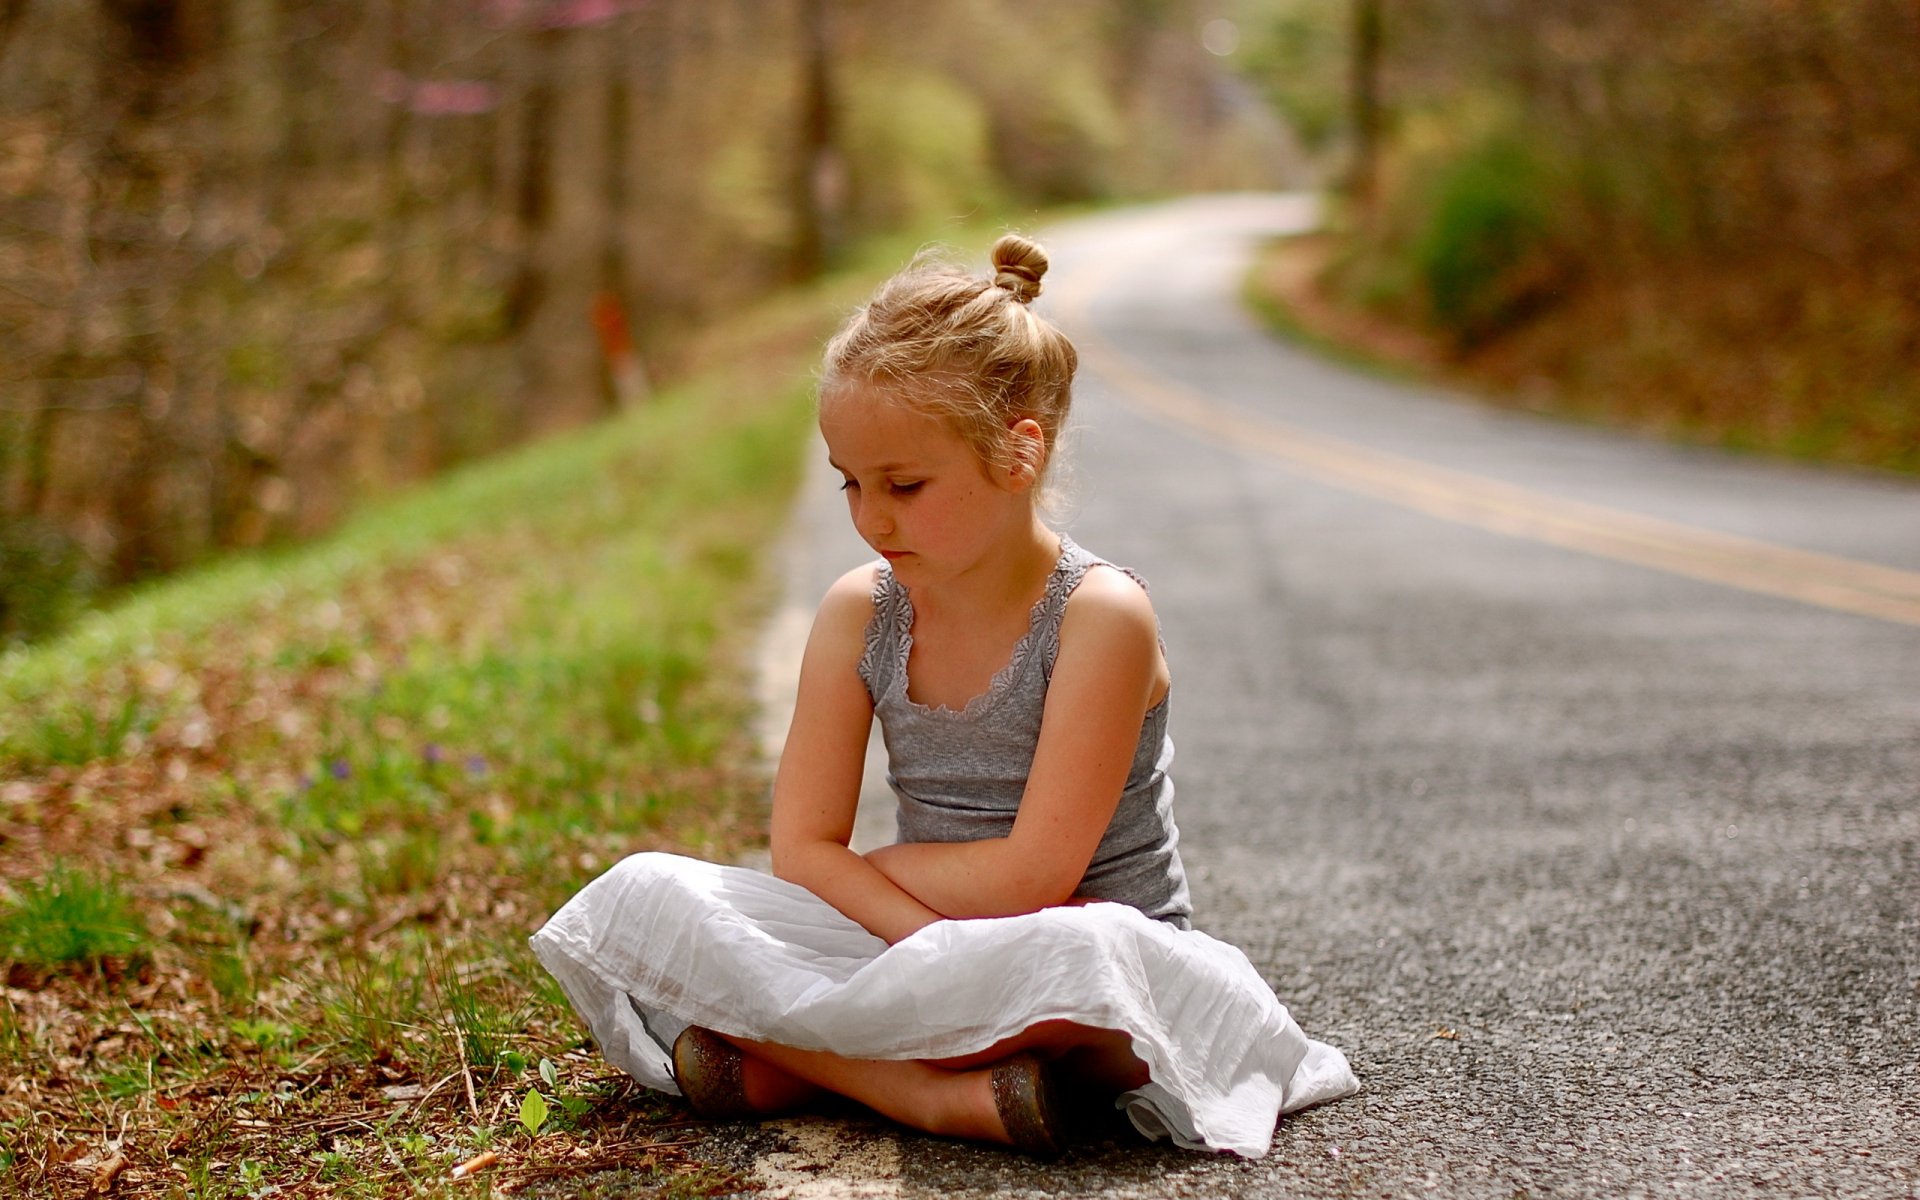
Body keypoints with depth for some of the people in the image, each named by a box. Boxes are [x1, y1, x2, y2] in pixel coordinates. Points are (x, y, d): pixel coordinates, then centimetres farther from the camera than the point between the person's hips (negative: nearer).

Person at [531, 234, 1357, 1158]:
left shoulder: (1098, 616, -14)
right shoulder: (859, 614, 1)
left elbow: (1032, 874, -19)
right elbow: (800, 848, -4)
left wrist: (876, 868, -6)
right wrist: (935, 939, -20)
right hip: (918, 952, 6)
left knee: (1085, 950, -43)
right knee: (645, 895, -14)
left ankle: (785, 1061, -24)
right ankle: (934, 1093, -25)